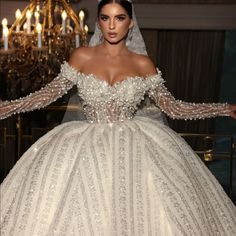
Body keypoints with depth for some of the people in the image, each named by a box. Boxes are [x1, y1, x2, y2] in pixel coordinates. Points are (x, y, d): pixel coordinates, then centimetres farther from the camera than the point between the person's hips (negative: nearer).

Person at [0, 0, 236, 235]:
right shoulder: (82, 57, 3)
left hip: (133, 144, 1)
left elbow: (172, 107, 7)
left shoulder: (143, 64, 4)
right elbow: (49, 93, 8)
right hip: (90, 143, 0)